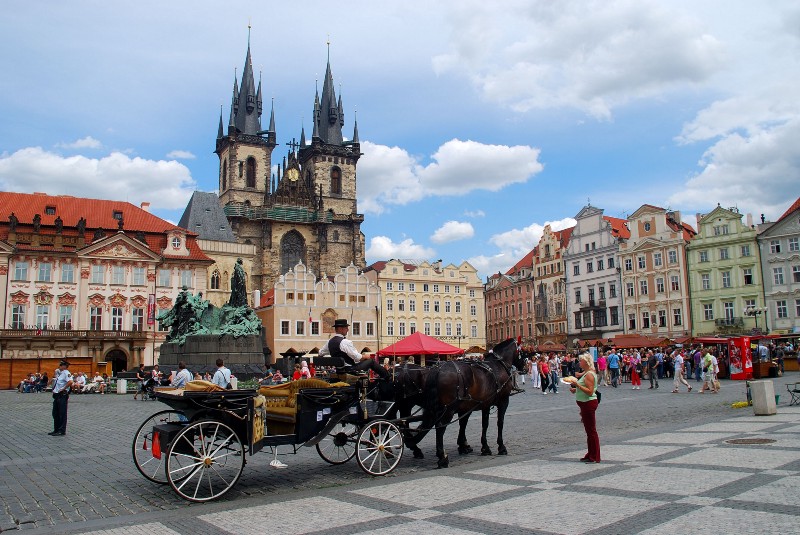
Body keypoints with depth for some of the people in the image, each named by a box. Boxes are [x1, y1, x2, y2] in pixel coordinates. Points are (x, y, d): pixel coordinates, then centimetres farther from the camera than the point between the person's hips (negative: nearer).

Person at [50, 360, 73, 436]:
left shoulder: (66, 373, -15)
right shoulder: (59, 373, 15)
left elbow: (70, 382, -32)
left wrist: (63, 389, -23)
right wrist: (54, 390, 16)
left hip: (62, 396, -10)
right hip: (57, 395, 10)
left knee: (62, 414, -3)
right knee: (55, 413, 16)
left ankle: (62, 431, 2)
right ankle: (56, 430, 26)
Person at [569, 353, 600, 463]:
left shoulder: (589, 374, -18)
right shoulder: (586, 373, 15)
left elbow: (590, 391, -25)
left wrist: (578, 385, -27)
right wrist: (576, 390, 12)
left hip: (588, 403, -11)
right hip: (586, 404, 11)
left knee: (591, 430, -5)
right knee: (589, 430, 15)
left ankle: (594, 457, 0)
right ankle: (591, 454, 23)